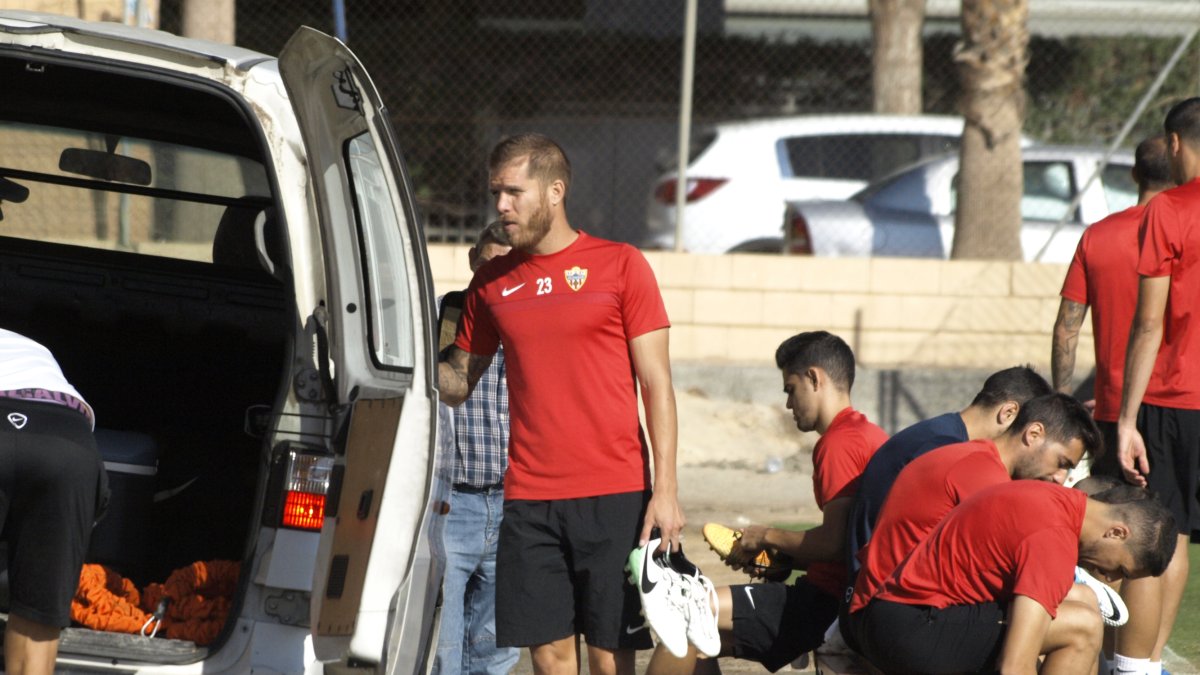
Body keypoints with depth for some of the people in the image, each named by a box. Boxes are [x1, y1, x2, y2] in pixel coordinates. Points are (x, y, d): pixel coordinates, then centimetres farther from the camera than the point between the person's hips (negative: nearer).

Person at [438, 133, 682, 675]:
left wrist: (665, 490, -7)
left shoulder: (619, 266, 1)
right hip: (529, 502, 3)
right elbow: (458, 382, 17)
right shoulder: (493, 282, 12)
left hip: (614, 497, -3)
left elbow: (657, 384, 0)